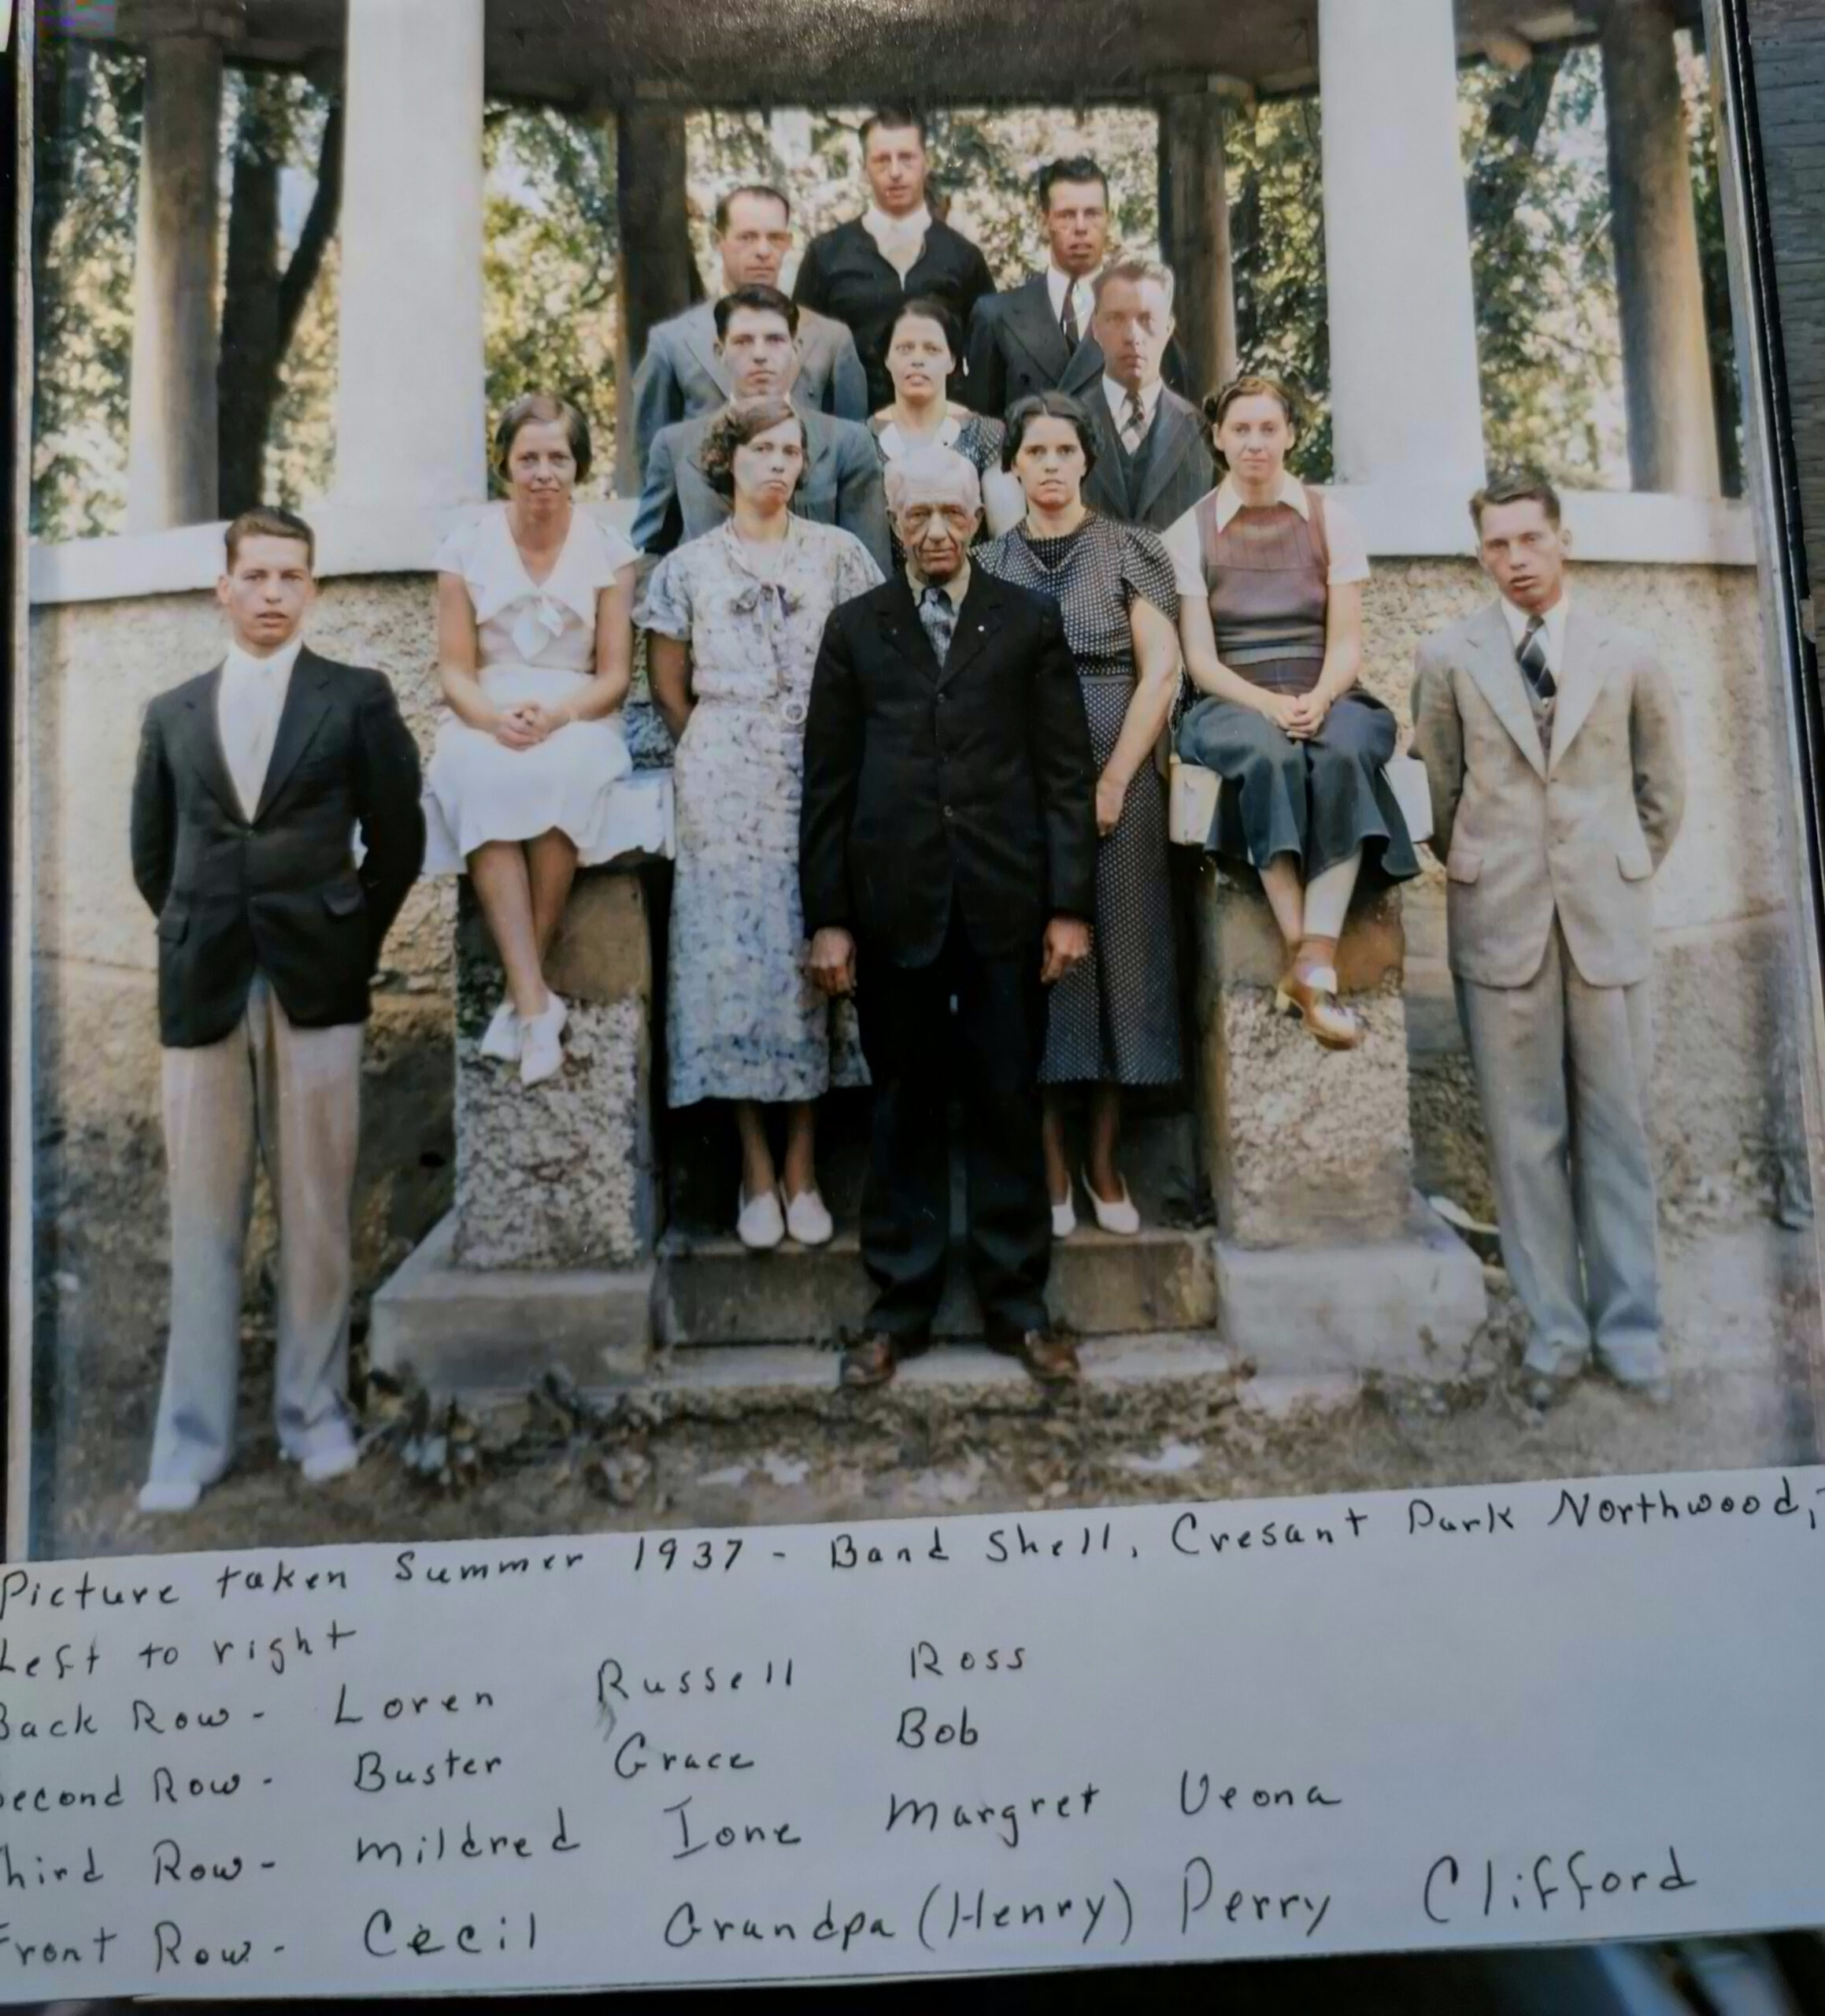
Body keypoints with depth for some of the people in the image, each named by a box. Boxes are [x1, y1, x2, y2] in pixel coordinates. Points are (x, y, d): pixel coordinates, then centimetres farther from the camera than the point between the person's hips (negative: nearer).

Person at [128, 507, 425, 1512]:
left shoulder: (357, 697, 5)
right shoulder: (171, 714, 13)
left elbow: (398, 839, 4)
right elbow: (151, 855, 17)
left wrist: (347, 943, 5)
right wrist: (199, 944, 12)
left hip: (315, 986, -2)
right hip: (202, 990, 2)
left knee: (316, 1214, 4)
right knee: (202, 1222, 5)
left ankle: (315, 1412, 16)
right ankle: (193, 1436, 13)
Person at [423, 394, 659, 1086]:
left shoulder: (609, 552, 6)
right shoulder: (466, 548, 8)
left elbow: (614, 675, 2)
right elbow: (454, 668, 4)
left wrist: (555, 715, -18)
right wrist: (494, 718, -18)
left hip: (578, 723, 0)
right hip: (486, 720, 1)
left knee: (562, 770, -37)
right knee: (480, 776, -36)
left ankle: (520, 993, -27)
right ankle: (537, 1002, -39)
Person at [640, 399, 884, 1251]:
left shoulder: (839, 555, 10)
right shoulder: (687, 568, 10)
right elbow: (670, 691, 13)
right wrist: (722, 750, 9)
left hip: (824, 784, 0)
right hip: (725, 788, 0)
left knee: (813, 958, -2)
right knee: (734, 958, -4)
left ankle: (802, 1165, 5)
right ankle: (755, 1168, 3)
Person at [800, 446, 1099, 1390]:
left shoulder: (1031, 622, 8)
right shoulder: (854, 627, 10)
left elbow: (1068, 772, 4)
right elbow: (828, 782, 6)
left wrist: (1070, 904, -3)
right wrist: (827, 916, 0)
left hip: (1007, 904, 0)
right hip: (894, 907, 1)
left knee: (1008, 1107, 6)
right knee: (904, 1112, 8)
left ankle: (1018, 1302, 17)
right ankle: (900, 1304, 18)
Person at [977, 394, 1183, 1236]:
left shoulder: (1131, 550, 6)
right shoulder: (988, 565, 11)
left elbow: (1160, 671, -2)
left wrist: (1114, 781, -10)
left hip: (1117, 782, -1)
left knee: (1117, 956, 0)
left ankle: (1103, 1160, 11)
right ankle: (1051, 1165, 7)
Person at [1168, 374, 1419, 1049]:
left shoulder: (1330, 520, 11)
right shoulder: (1189, 532, 7)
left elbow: (1347, 643, 4)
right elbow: (1199, 657, -1)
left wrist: (1319, 699, -17)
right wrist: (1268, 704, -18)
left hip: (1325, 698, 1)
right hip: (1234, 704, -1)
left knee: (1343, 754, -35)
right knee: (1268, 757, -37)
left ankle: (1313, 962, -40)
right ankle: (1306, 957, -38)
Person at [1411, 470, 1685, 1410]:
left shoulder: (1628, 654, 6)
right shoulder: (1448, 657, 3)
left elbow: (1663, 786, 14)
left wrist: (1621, 876, 12)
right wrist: (1474, 877, 9)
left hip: (1608, 918, 1)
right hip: (1499, 921, -1)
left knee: (1615, 1124, 5)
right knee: (1525, 1132, 2)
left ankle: (1628, 1323, 15)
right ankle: (1554, 1326, 11)